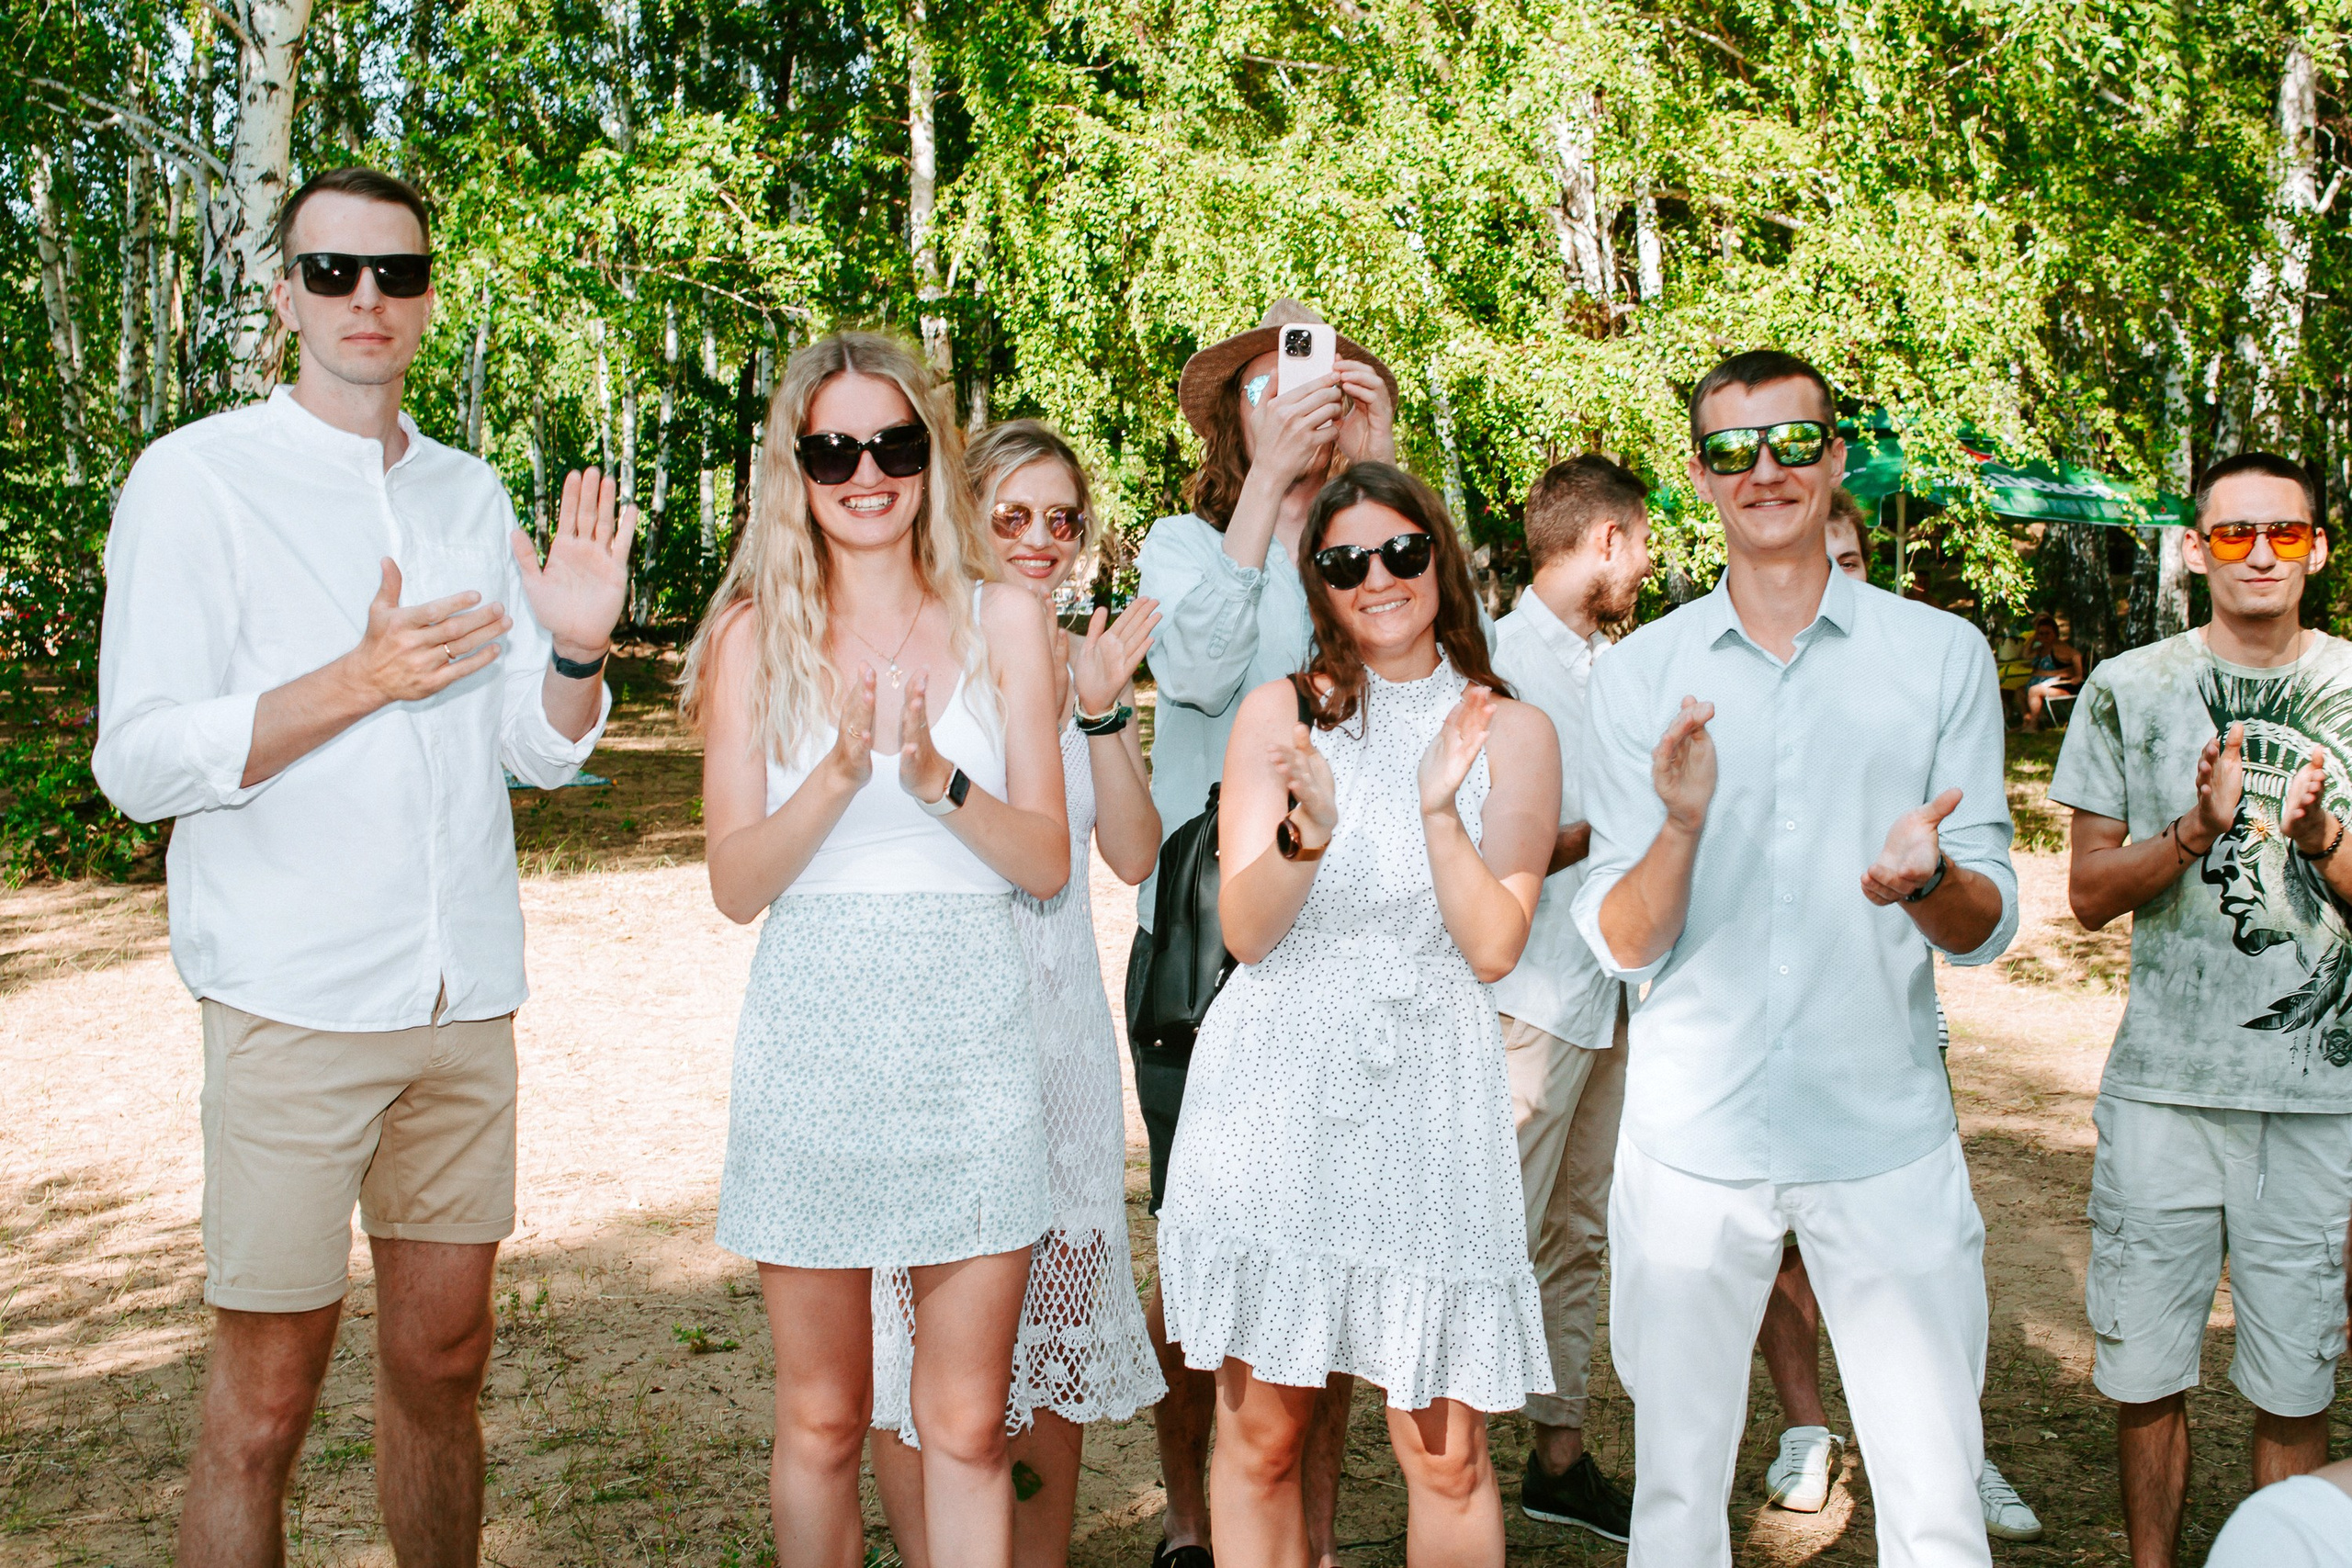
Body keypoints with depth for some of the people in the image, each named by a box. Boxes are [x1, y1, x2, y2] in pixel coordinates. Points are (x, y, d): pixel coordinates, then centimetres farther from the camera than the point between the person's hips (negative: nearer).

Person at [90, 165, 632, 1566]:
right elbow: (139, 763, -11)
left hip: (470, 1001, 5)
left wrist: (580, 650, -8)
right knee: (264, 1406, 1)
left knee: (443, 1361, 14)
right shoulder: (197, 478, -4)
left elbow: (539, 750, 12)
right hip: (293, 1003, -5)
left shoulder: (471, 493, 11)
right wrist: (360, 680, -21)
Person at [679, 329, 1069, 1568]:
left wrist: (938, 777, -17)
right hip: (812, 1033, 0)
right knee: (822, 1419, 9)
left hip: (971, 1034, 1)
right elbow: (736, 883, -3)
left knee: (966, 1425, 4)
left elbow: (1047, 861, 1)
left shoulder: (1000, 620, 5)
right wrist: (841, 771, -19)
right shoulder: (756, 634, 3)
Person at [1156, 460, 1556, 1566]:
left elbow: (1496, 949, -1)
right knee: (1259, 1435, 7)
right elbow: (1245, 930, -2)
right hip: (1277, 1094, 0)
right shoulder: (1279, 713, 5)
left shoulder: (1512, 732, 6)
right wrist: (1309, 830, -20)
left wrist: (1438, 811, -14)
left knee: (1445, 1452, 1)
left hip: (1429, 1100, 0)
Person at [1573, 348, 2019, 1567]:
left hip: (1886, 1134, 0)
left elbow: (1987, 927, 0)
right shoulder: (1639, 675, 3)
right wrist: (1681, 825, -21)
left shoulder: (1942, 655, 2)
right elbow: (1621, 943, -2)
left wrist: (1929, 877, -22)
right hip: (1692, 1134, 1)